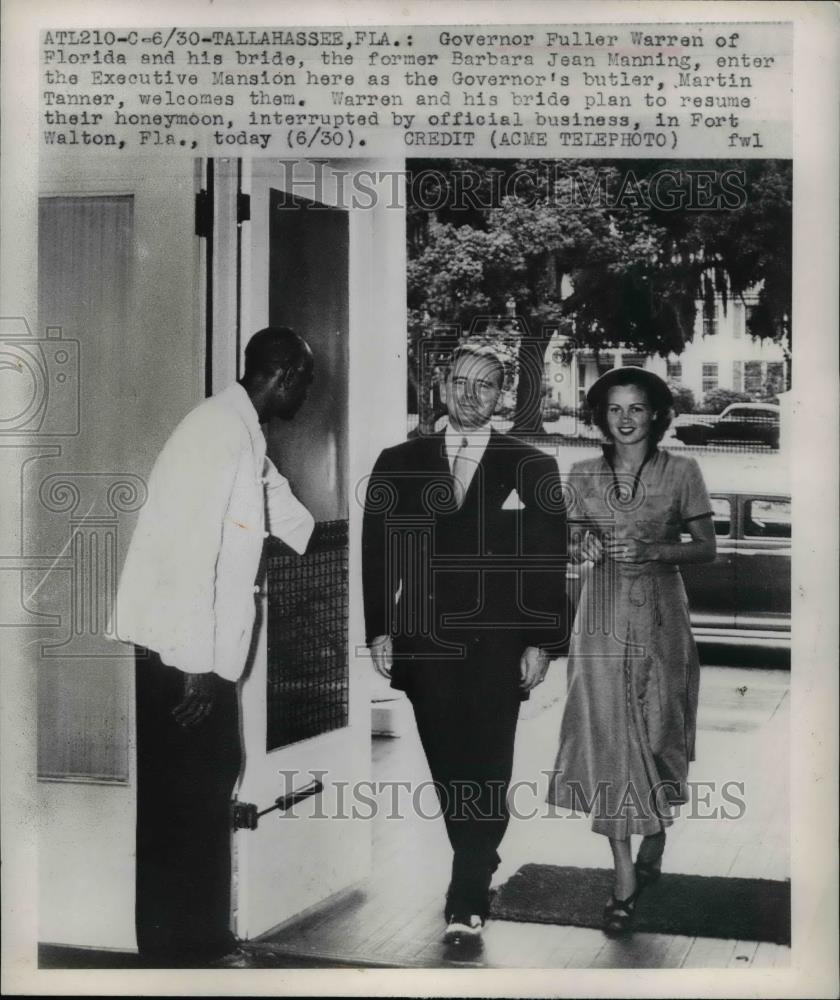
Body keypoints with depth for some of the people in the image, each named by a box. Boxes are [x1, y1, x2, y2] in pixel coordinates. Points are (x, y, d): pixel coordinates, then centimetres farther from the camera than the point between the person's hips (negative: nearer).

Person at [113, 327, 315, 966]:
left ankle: (202, 936, 28)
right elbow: (190, 551, -22)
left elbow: (290, 518, 25)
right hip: (178, 654, -10)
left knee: (212, 781, 16)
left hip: (208, 652, 10)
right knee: (182, 798, 0)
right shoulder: (218, 432, -17)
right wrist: (196, 665, -20)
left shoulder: (247, 436, 14)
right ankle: (175, 945, 14)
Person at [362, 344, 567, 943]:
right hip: (424, 642, 2)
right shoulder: (399, 465, 8)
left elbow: (549, 563, 2)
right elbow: (376, 551, 7)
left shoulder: (532, 469, 4)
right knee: (448, 770, 10)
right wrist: (379, 630, 1)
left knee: (486, 772, -5)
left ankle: (467, 903, -1)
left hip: (498, 646, -2)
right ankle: (479, 870, 29)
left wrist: (540, 642, -4)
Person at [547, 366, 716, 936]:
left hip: (659, 616, -1)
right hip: (604, 617, 1)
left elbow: (706, 547, 0)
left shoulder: (681, 472, -1)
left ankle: (655, 841, 35)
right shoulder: (584, 474, 6)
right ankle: (625, 880, 1)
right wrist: (585, 547, -10)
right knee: (609, 736, -3)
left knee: (657, 730, 6)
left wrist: (654, 551, -15)